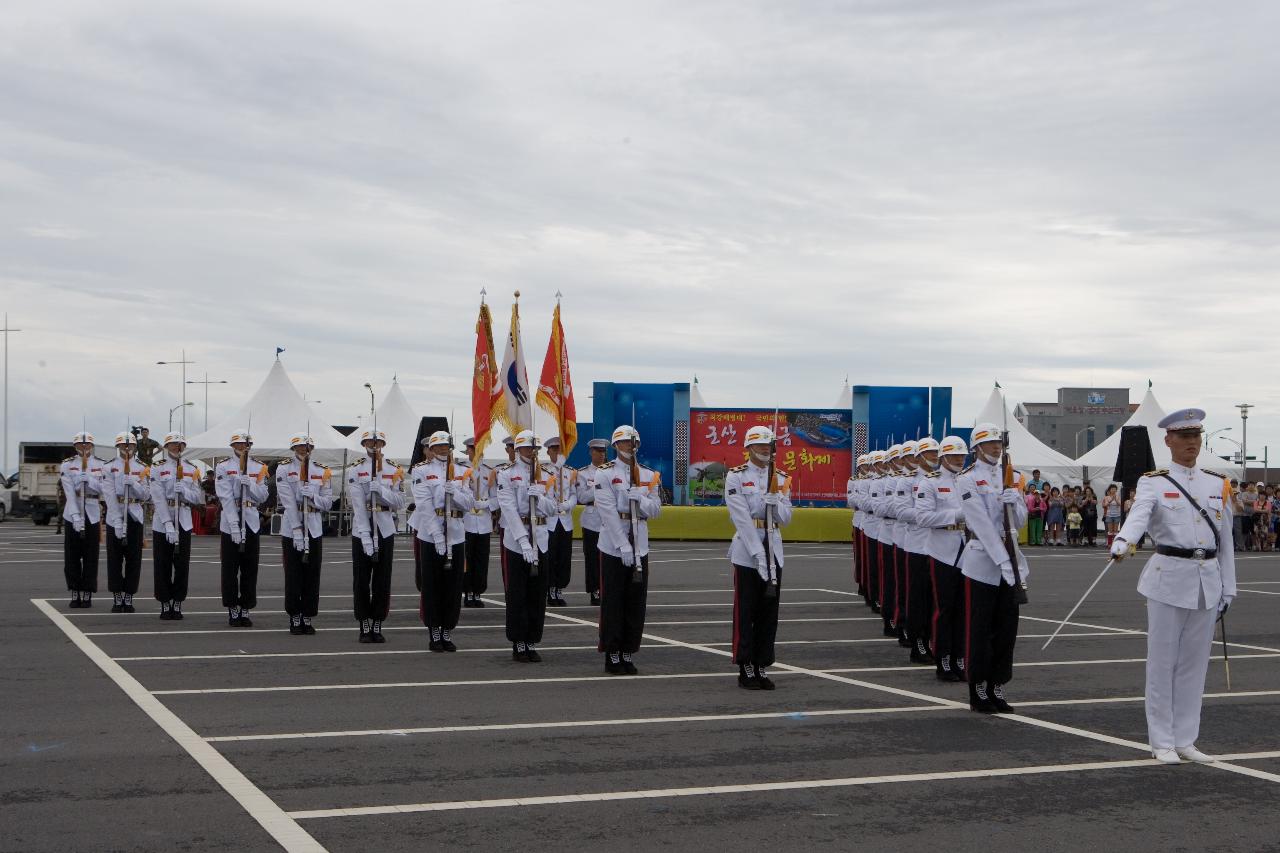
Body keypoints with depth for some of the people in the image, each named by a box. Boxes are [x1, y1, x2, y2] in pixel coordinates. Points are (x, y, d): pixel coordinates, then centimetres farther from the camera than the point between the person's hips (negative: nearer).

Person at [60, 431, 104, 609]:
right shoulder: (67, 465, 1)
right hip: (72, 514, 0)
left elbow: (100, 489, -5)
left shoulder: (100, 465, 4)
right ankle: (75, 594, 10)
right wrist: (76, 518, -18)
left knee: (90, 558, 1)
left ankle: (87, 595, 7)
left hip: (93, 515, 0)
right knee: (72, 557, 2)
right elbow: (70, 493, -9)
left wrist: (85, 474, -16)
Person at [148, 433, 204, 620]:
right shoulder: (157, 469, -1)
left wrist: (185, 491, -14)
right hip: (161, 523, -2)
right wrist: (168, 524, -20)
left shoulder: (192, 470, 10)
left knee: (182, 565, 2)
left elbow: (198, 498, 8)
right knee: (163, 566, 2)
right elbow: (158, 498, -11)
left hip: (184, 523, 3)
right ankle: (165, 605, 10)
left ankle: (177, 604, 10)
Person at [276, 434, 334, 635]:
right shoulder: (283, 469, -1)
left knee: (312, 576, 4)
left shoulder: (323, 472, 7)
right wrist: (297, 531, -16)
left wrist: (313, 496, -15)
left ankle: (308, 617, 13)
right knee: (293, 576, 1)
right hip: (290, 530, -2)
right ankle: (294, 618, 10)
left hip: (314, 530, 2)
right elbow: (289, 502, -9)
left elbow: (328, 504, 6)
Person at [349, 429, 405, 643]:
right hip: (361, 530, -2)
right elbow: (358, 505, -10)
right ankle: (364, 627, 8)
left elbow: (400, 502, 1)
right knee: (361, 581, 1)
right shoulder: (355, 470, -1)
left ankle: (377, 626, 12)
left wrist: (381, 490, -16)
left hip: (385, 530, 2)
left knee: (382, 581, 4)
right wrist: (366, 536, -18)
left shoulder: (395, 470, 6)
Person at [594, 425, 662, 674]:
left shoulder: (649, 475, 9)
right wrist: (623, 547, -19)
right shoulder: (604, 473, -5)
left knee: (636, 603, 7)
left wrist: (639, 498, -16)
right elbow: (608, 512, -13)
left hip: (640, 547, 4)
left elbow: (655, 509, 5)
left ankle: (628, 653, 16)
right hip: (613, 546, -4)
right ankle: (612, 656, 9)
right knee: (613, 603, 1)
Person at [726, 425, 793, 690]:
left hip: (774, 551, 5)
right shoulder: (736, 477, -6)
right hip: (746, 551, -5)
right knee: (746, 613, 0)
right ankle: (746, 670, 7)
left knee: (768, 613, 7)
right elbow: (742, 518, -14)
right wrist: (758, 554, -20)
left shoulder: (780, 479, 10)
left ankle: (762, 667, 15)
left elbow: (785, 518, 6)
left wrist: (774, 497, -14)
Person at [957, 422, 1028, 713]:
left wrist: (1013, 503, -13)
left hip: (1010, 560, 5)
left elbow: (1020, 521, 9)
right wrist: (1002, 560, -22)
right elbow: (982, 523, -15)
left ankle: (997, 687, 15)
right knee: (981, 629, 0)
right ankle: (978, 692, 9)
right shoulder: (967, 479, -7)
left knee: (1007, 626, 6)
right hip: (982, 561, -5)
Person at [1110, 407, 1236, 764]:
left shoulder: (1218, 485, 10)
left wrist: (1228, 587, 9)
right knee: (1162, 661, 0)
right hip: (1168, 578, -4)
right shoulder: (1153, 483, -3)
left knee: (1195, 662, 8)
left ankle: (1185, 739, 17)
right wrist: (1122, 543, -44)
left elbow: (1225, 540, 12)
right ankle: (1163, 742, 8)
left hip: (1207, 582, 4)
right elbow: (1138, 515, -23)